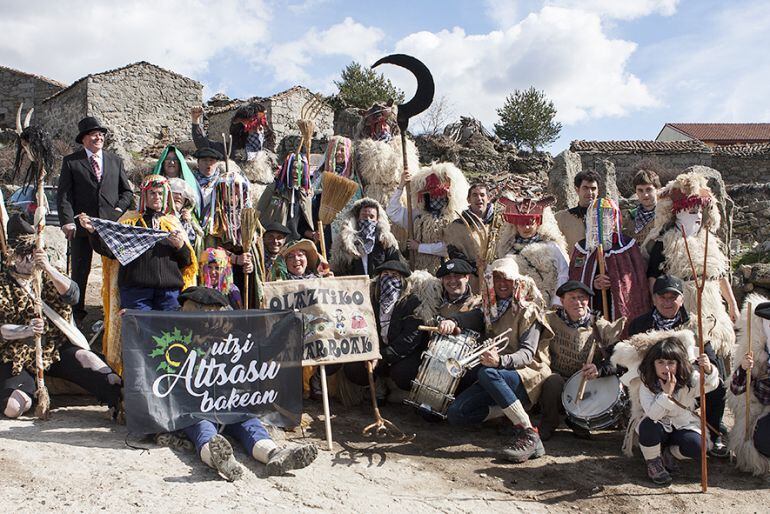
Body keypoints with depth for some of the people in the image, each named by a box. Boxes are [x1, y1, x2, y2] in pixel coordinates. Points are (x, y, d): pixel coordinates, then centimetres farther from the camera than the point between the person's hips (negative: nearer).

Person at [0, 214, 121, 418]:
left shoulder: (45, 275, 10)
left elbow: (73, 296, -10)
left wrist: (48, 268, -23)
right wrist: (26, 331, -30)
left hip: (56, 348, 2)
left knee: (85, 358, -29)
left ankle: (120, 396, -34)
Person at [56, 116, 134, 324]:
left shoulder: (115, 161, 14)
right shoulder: (71, 162, 6)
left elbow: (127, 191, 18)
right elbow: (63, 194, 0)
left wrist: (119, 209, 0)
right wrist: (67, 221, -12)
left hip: (112, 223, 2)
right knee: (80, 271, 5)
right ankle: (77, 313, 16)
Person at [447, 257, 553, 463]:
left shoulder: (528, 311, -3)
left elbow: (527, 354, -14)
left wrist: (500, 361, -35)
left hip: (528, 376, -5)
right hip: (498, 378, 5)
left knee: (487, 373, -37)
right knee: (456, 413, -17)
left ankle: (528, 433, -30)